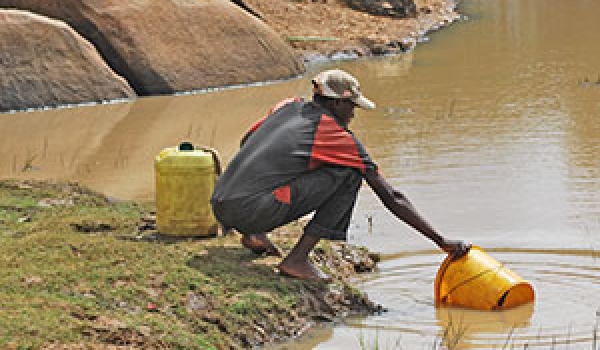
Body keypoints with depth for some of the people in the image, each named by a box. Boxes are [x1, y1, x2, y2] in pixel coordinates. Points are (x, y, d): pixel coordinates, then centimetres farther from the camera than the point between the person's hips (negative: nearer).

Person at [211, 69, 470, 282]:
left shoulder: (289, 107, 19)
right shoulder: (341, 138, 3)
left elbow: (245, 143, 37)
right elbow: (392, 199, 4)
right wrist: (442, 242, 9)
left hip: (220, 207, 7)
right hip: (252, 211, -7)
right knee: (350, 175, 0)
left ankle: (254, 236, 16)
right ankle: (297, 259, -5)